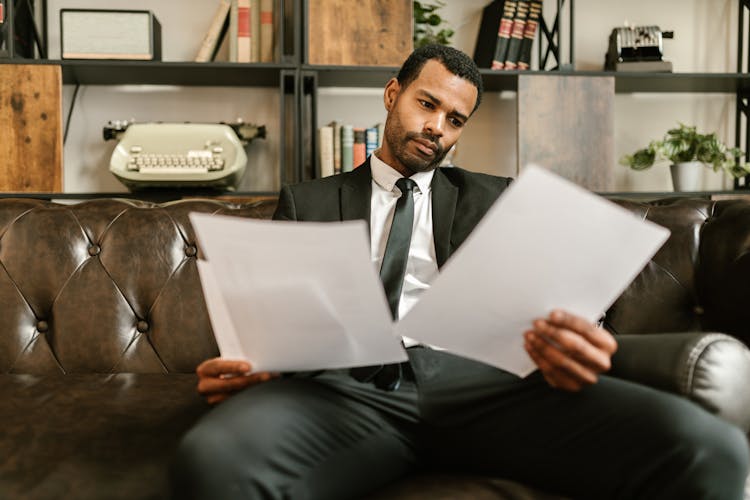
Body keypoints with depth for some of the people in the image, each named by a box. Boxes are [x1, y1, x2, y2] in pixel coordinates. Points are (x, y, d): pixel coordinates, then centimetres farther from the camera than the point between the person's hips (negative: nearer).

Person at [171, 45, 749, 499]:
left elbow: (536, 311, 13)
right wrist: (243, 368, -11)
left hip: (472, 378, 2)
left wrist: (572, 349, -13)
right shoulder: (308, 203, 22)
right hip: (346, 385, -1)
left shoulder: (493, 199, 24)